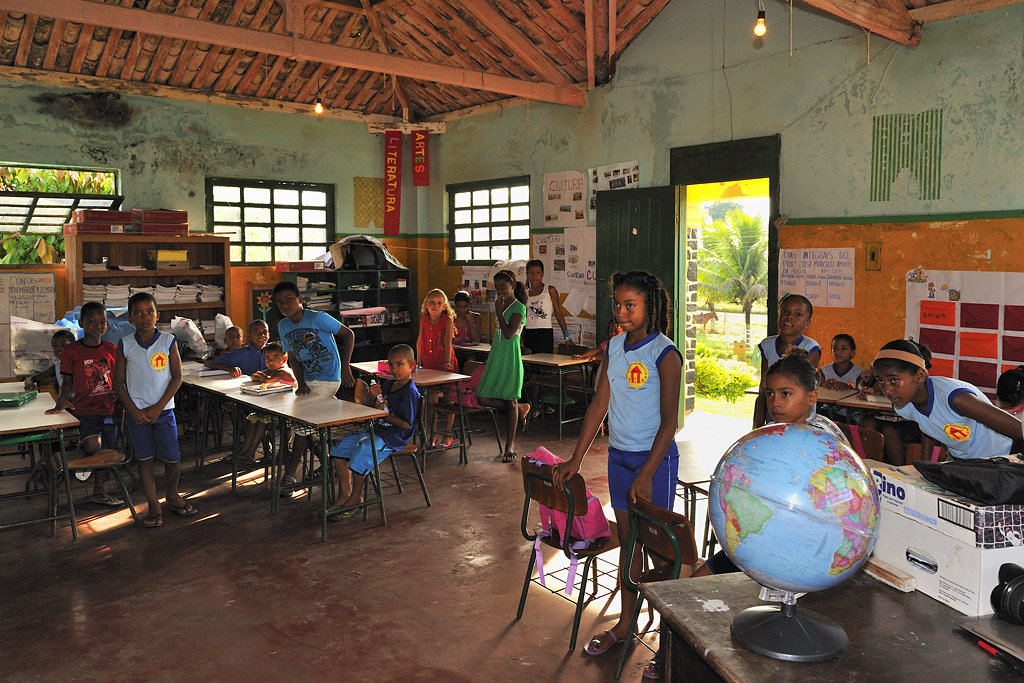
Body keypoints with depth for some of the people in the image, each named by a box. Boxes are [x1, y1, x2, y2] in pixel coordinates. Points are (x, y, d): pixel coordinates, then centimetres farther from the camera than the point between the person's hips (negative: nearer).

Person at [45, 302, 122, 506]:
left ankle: (98, 492, 25)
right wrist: (62, 401, -17)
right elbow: (68, 382, 1)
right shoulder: (71, 351, -3)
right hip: (85, 409, -3)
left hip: (109, 409, 4)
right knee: (93, 445, -26)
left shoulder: (111, 349, 5)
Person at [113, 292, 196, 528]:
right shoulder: (125, 345, -1)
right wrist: (134, 411, -9)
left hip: (163, 410, -1)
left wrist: (157, 408, -10)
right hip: (137, 412, 1)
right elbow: (118, 383, 1)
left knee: (172, 459, 1)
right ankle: (154, 506, 17)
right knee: (144, 460, 7)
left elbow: (177, 377, -4)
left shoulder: (168, 341, -4)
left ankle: (172, 494, 27)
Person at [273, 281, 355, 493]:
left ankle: (290, 474, -4)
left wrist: (345, 366, -13)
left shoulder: (318, 318, -14)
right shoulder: (283, 326, 5)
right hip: (307, 380, 8)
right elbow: (293, 358, 10)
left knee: (303, 422, -13)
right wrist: (300, 383, -6)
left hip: (328, 379, -8)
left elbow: (348, 335, -8)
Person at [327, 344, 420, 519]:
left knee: (361, 451, -30)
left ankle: (356, 497, -10)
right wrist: (377, 398, -2)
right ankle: (345, 493, 4)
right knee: (339, 446, 1)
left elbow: (406, 424, -19)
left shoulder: (410, 392, -15)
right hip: (377, 430, 10)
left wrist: (384, 414, -14)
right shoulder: (387, 384, 12)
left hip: (394, 437, -10)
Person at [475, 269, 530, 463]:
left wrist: (498, 312, -15)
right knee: (483, 398, 0)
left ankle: (509, 446, 6)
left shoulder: (519, 308, -9)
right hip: (496, 357, 8)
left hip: (510, 358, -8)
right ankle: (520, 408, 19)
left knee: (510, 402, -2)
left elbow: (509, 333, -22)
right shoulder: (502, 305, 14)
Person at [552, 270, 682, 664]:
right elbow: (599, 405, 8)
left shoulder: (664, 354, -14)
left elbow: (669, 421, -16)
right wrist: (575, 459, 6)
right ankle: (625, 624, 30)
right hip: (618, 456, 6)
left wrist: (646, 475, -22)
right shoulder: (614, 347, 5)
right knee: (627, 542, 16)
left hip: (655, 460, -6)